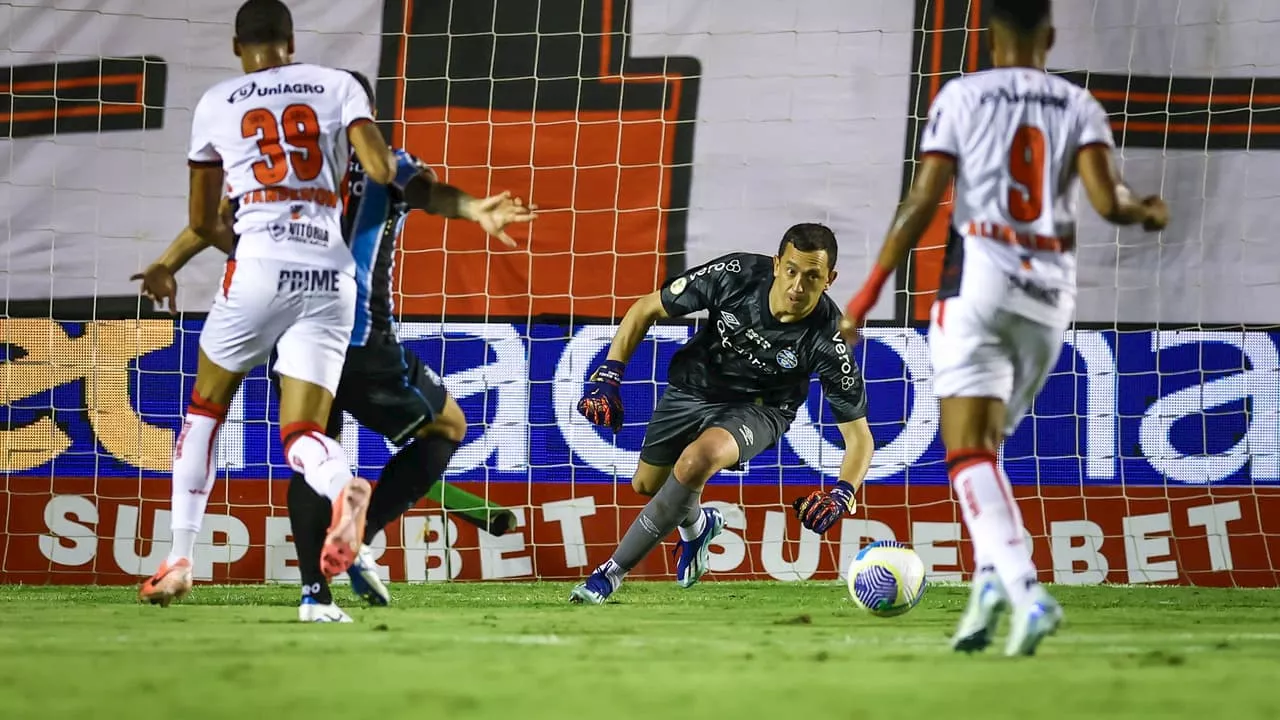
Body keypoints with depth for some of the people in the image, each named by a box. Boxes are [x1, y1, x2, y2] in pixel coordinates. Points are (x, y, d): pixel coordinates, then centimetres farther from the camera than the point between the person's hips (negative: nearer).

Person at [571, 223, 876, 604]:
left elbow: (859, 435, -22)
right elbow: (645, 309, -13)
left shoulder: (827, 340, -30)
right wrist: (608, 377, -20)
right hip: (692, 386, 3)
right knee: (646, 485, 17)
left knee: (697, 461, -32)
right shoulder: (737, 274, -28)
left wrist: (842, 494, -41)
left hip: (759, 408, -3)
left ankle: (612, 572, -17)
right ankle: (696, 526, 55)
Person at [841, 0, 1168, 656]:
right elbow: (1106, 202, -6)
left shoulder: (963, 96, 0)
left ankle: (1024, 589, -28)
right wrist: (1146, 211, 18)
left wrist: (868, 292, 0)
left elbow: (923, 201, -5)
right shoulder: (1079, 107, 6)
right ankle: (991, 577, -1)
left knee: (969, 450, -8)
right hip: (1050, 290, 4)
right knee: (985, 446, 18)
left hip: (978, 278, -4)